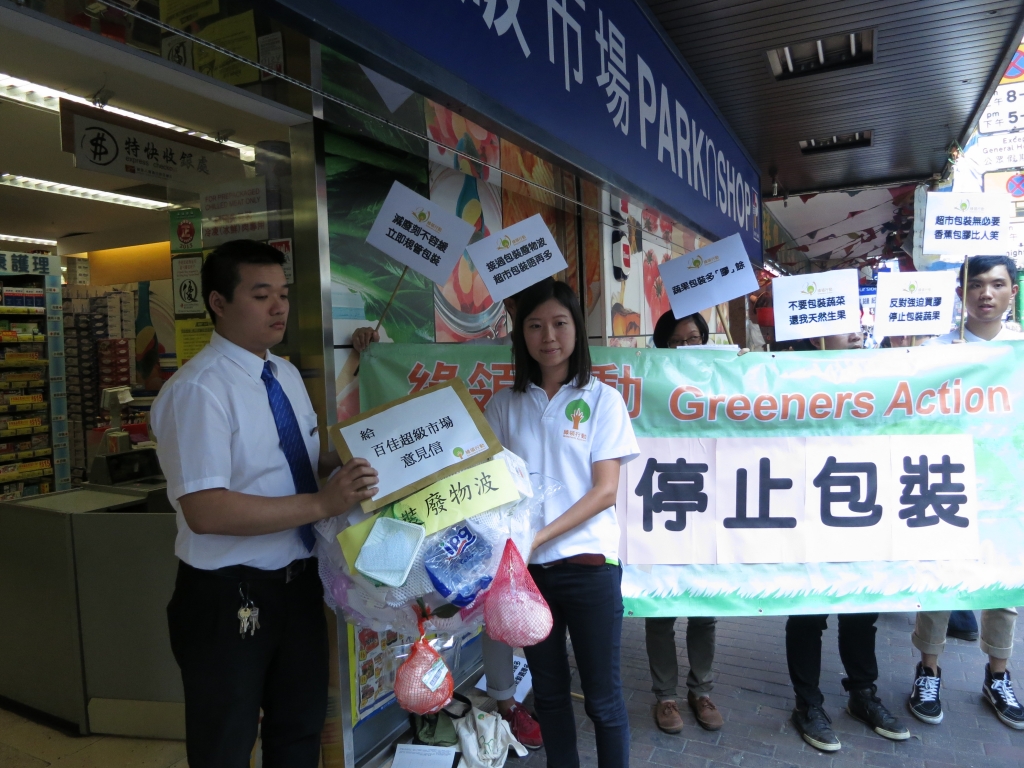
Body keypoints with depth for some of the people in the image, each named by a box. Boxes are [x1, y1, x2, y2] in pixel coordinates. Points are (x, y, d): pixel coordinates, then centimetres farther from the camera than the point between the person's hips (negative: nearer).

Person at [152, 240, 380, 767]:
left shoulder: (287, 375, 5)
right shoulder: (198, 389, -21)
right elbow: (205, 510, -29)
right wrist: (322, 503, -31)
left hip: (298, 581, 8)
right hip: (230, 596, -7)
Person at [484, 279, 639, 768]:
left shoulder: (601, 399, -3)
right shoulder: (504, 405, 5)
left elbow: (605, 491, -9)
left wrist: (540, 535, -19)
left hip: (587, 563, -2)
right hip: (526, 567, 3)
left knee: (601, 695, 8)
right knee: (548, 690, 17)